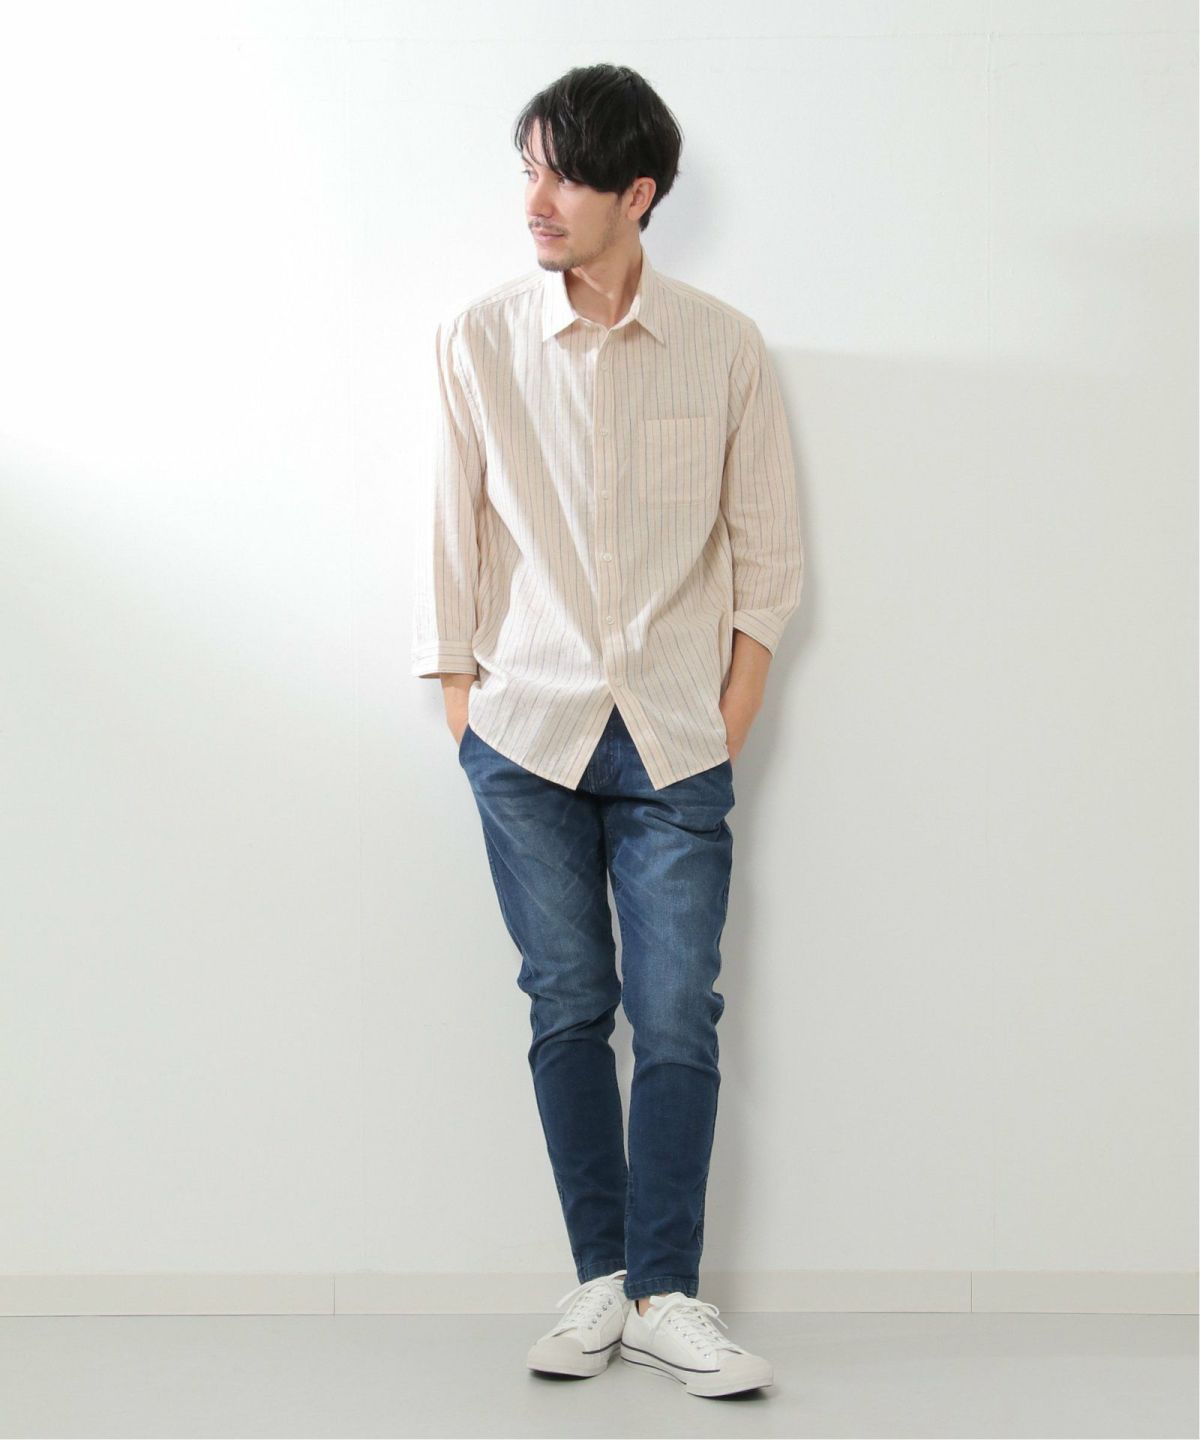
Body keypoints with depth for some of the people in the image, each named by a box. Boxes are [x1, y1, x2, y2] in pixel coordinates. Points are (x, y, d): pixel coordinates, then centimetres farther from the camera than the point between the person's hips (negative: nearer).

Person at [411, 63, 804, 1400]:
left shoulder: (724, 347, 0)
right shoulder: (478, 339, 1)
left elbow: (766, 548, 5)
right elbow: (450, 534, 6)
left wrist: (733, 721, 1)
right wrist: (463, 707, 3)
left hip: (675, 743, 0)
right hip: (528, 735, 1)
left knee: (678, 1020, -3)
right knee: (568, 1009, 5)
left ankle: (665, 1296, 7)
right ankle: (601, 1280, 16)